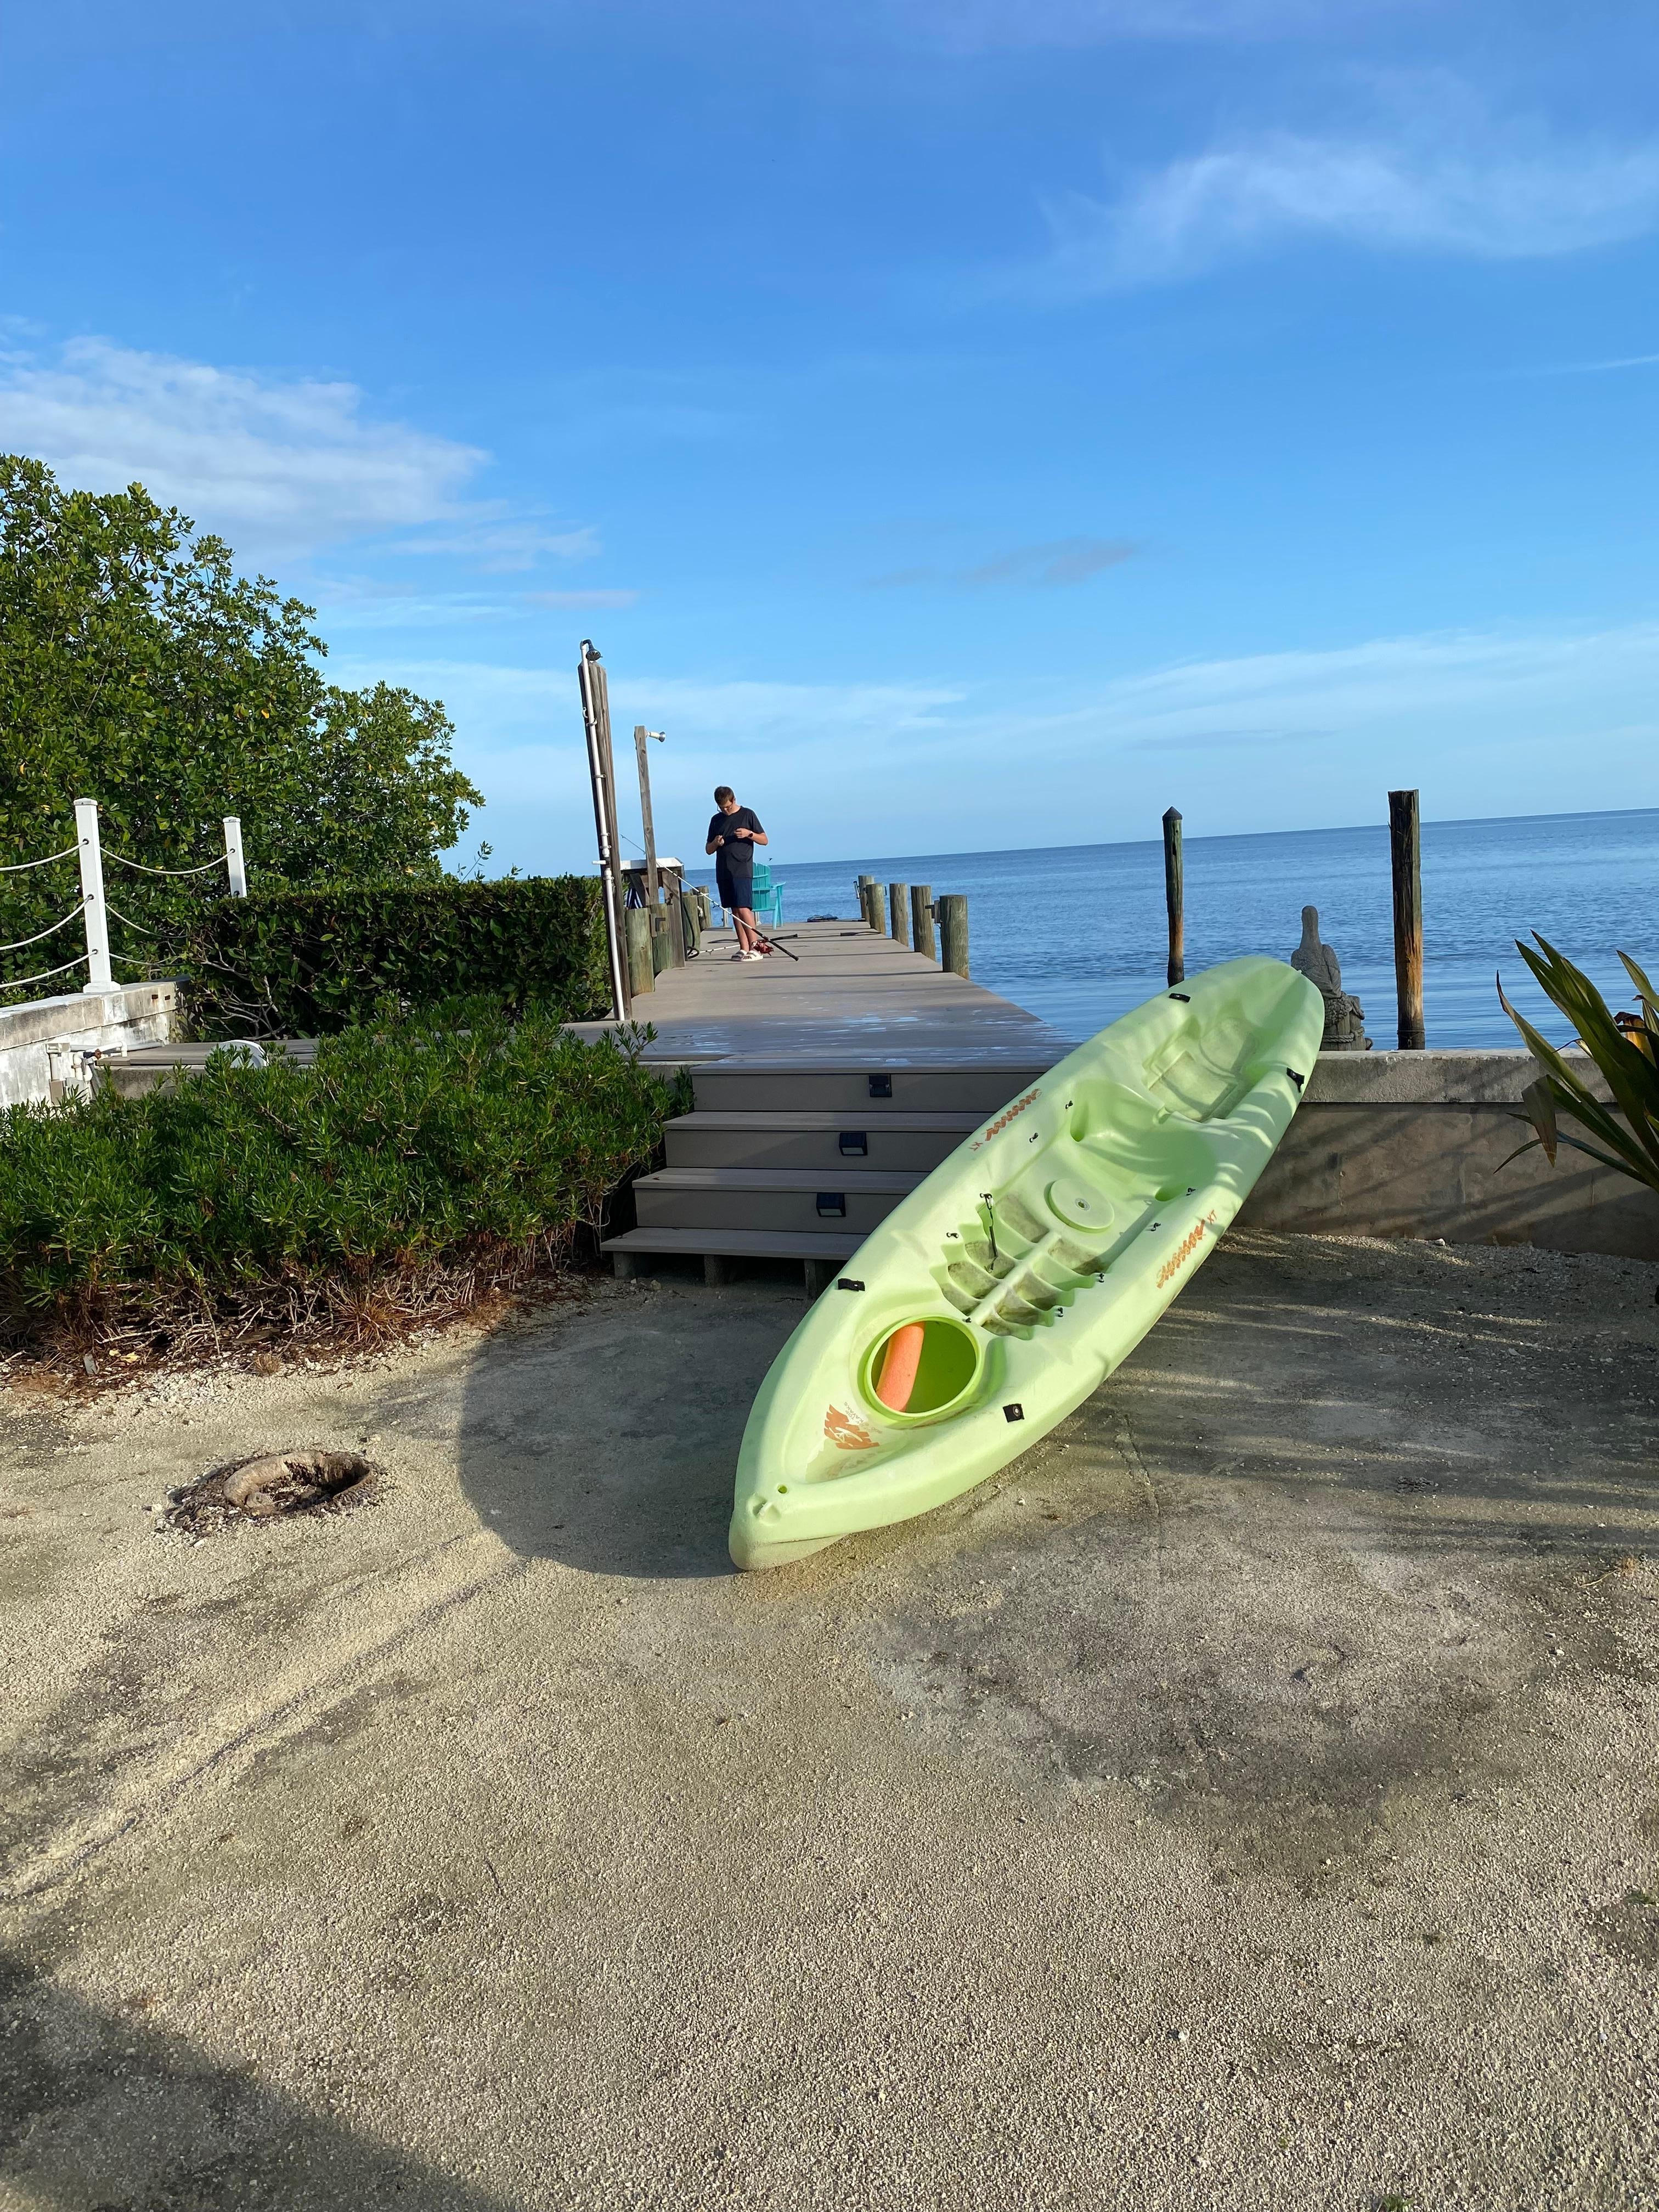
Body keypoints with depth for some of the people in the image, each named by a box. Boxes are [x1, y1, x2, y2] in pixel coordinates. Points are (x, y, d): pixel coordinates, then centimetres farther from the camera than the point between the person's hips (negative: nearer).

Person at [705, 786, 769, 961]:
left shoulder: (748, 814, 3)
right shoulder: (716, 820, 14)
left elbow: (764, 840, 5)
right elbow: (708, 850, 17)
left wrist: (749, 834, -13)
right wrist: (715, 843, -5)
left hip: (742, 870, -5)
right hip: (723, 872, 5)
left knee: (743, 908, -15)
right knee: (734, 911, 4)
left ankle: (755, 946, -15)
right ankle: (744, 948, 6)